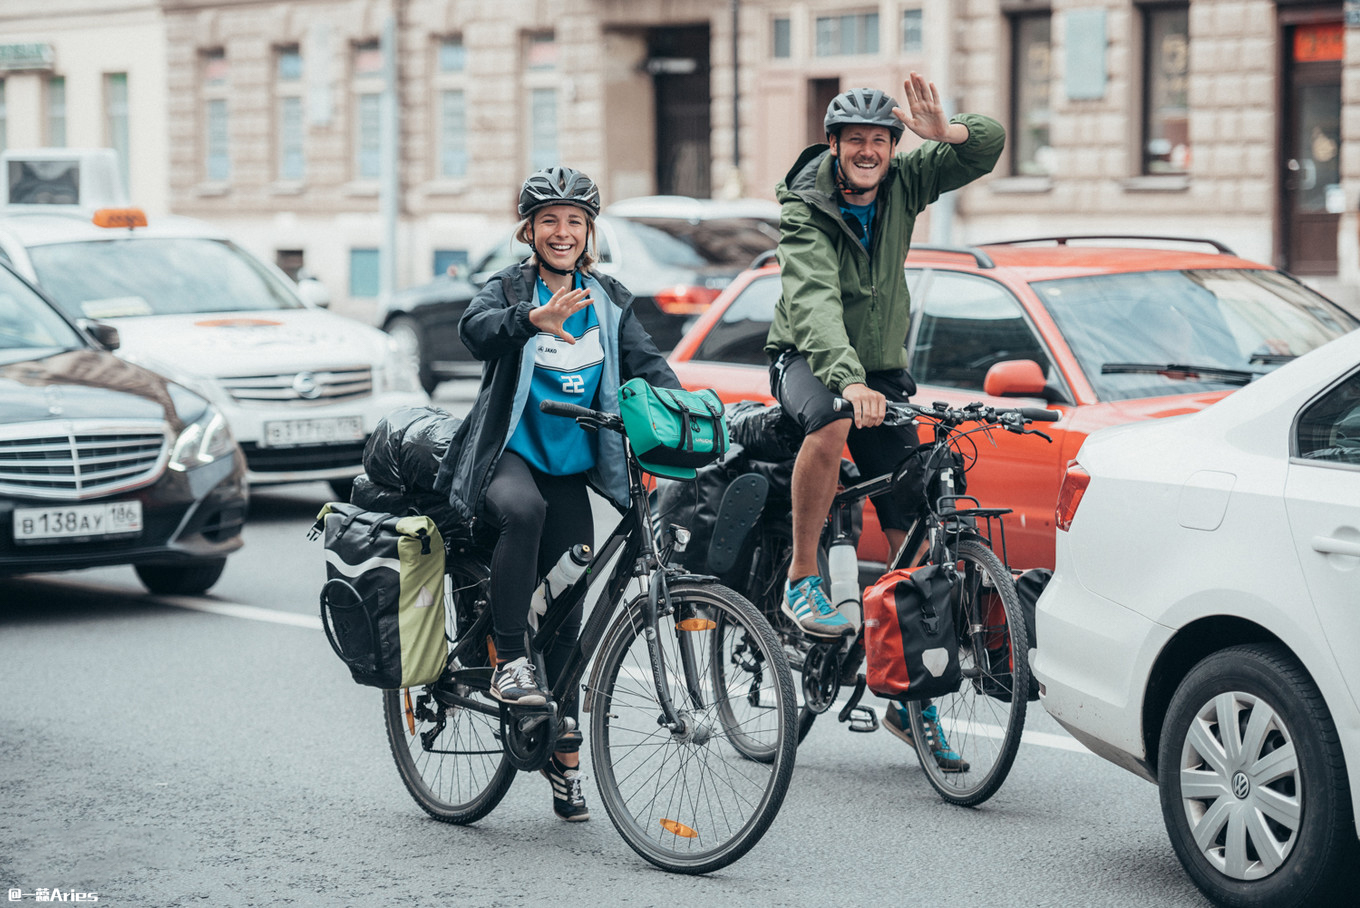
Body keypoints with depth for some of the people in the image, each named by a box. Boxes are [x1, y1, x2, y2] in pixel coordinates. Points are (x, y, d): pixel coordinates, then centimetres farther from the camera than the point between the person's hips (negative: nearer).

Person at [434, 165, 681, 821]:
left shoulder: (608, 302, 10)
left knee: (568, 610, 2)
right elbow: (476, 329, -26)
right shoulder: (510, 287, -5)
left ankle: (566, 755, 13)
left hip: (569, 469, 4)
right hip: (508, 453, -4)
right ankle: (507, 660, -29)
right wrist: (533, 318, -46)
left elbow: (646, 362, 1)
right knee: (524, 510, -39)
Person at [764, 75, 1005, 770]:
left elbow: (989, 147, -9)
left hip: (883, 371, 4)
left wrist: (945, 132, -33)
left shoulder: (903, 183, -5)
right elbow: (814, 301, -34)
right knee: (831, 423, -41)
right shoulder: (805, 209, -19)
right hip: (808, 359, -4)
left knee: (912, 535, -2)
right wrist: (848, 380, -50)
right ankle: (802, 581, -24)